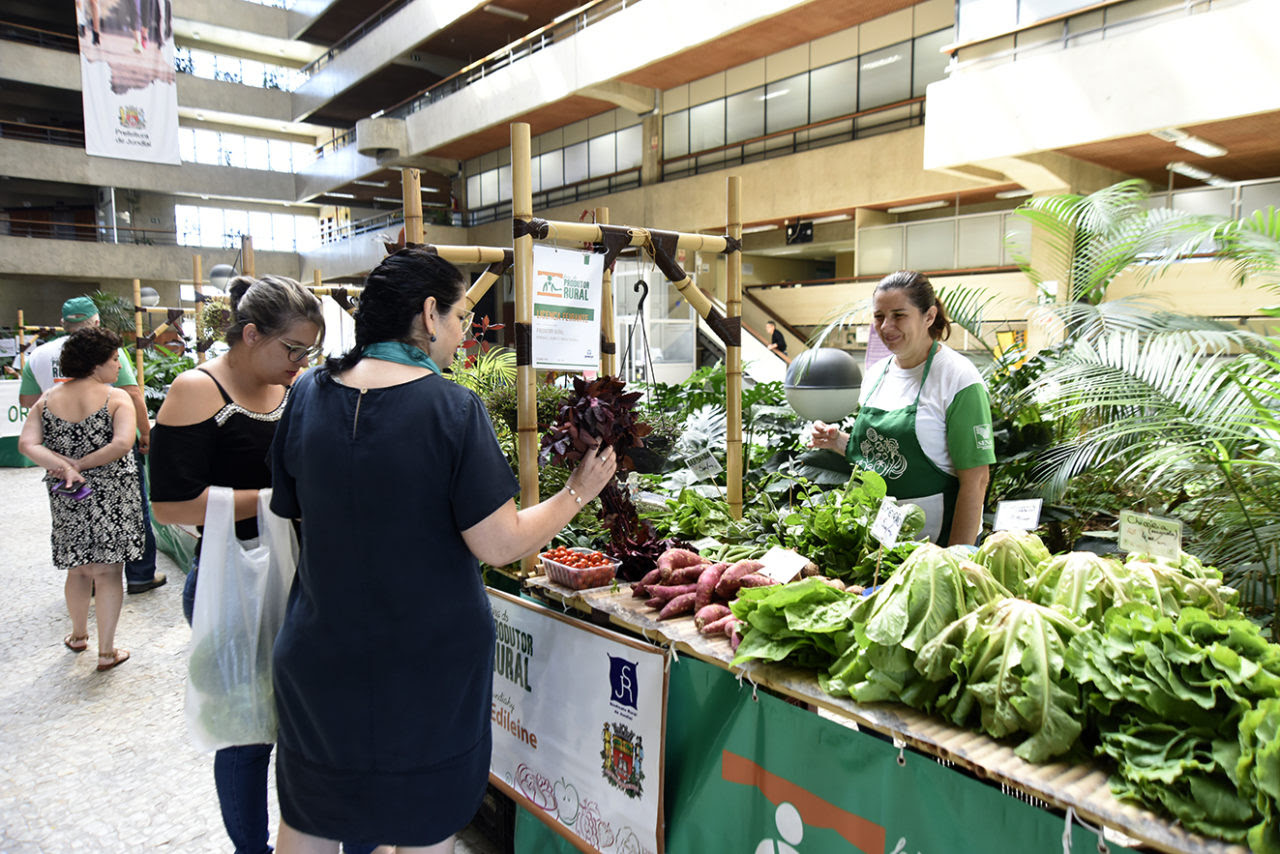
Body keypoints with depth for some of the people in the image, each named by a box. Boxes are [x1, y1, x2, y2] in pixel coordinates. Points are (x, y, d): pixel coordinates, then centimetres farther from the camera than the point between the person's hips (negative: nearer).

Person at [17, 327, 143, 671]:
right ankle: (106, 651, 9)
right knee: (108, 571, 4)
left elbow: (27, 443, -7)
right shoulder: (116, 398, -11)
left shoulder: (48, 400, 3)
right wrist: (81, 464, -14)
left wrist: (62, 465, -14)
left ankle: (78, 634, 39)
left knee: (78, 568, 21)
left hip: (68, 500, 5)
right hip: (111, 497, -4)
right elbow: (122, 443, -24)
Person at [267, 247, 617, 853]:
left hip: (320, 651, 5)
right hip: (427, 661, -4)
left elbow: (288, 509, 8)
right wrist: (578, 492, -6)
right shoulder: (452, 408, -18)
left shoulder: (309, 394, -4)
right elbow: (499, 545, -20)